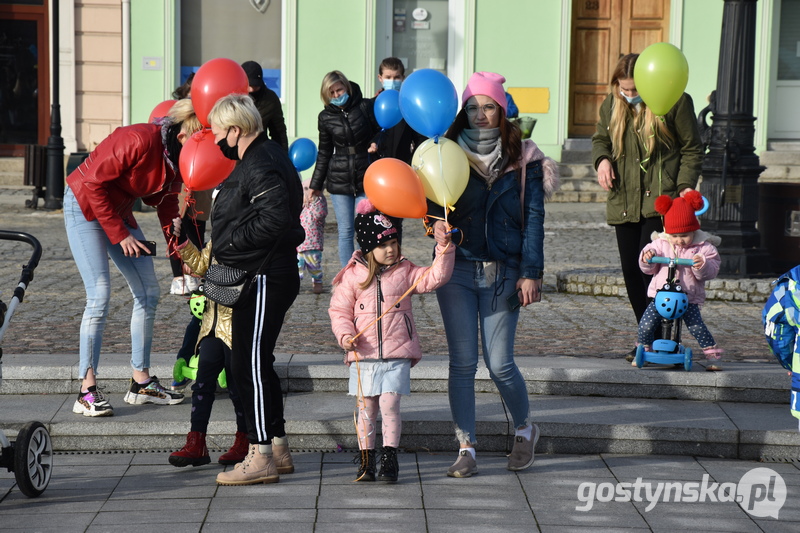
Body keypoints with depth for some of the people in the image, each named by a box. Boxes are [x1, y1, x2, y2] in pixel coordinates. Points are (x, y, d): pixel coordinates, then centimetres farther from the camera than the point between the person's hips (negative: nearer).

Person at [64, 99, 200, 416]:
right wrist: (120, 234, -20)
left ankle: (141, 383, 12)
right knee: (100, 295, -17)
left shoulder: (178, 159, -4)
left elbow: (167, 207, 6)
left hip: (119, 209, 9)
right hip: (85, 204, -9)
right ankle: (87, 392, -13)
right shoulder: (139, 141, -29)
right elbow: (94, 183, -24)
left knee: (149, 292, 5)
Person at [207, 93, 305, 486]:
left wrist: (233, 241, -20)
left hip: (265, 279, -11)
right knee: (257, 363, 16)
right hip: (257, 278, 11)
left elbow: (276, 217, -30)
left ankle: (261, 457, -2)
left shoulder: (261, 167, -18)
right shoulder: (262, 156, 15)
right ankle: (278, 448, 23)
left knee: (249, 365, -7)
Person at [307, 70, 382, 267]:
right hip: (339, 181, 2)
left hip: (366, 179, -2)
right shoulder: (326, 117, 7)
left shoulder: (366, 107, 0)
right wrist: (315, 185, 17)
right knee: (345, 232, 2)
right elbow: (324, 153, 16)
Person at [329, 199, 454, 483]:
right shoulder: (352, 276, 2)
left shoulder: (405, 272, 6)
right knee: (366, 409, 6)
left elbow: (435, 277, -4)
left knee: (389, 406, -9)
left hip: (397, 355, 0)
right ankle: (366, 459, 16)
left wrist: (443, 247, -15)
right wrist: (344, 334, -12)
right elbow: (339, 310, 4)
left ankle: (389, 458, -1)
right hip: (363, 355, 1)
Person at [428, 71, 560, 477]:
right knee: (462, 362, 0)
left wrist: (530, 272, -7)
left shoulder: (522, 157, 2)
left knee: (499, 365, -1)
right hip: (457, 269, 1)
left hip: (503, 272, -1)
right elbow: (432, 204, 5)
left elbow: (533, 216, 0)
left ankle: (525, 429, 26)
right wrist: (438, 223, -19)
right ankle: (466, 448, 9)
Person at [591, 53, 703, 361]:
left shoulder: (675, 102, -6)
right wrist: (602, 159, 1)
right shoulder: (611, 105, 7)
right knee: (631, 271, 7)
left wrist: (685, 184, -12)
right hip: (624, 203, 6)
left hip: (661, 199, -5)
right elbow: (600, 138, 23)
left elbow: (692, 149, 0)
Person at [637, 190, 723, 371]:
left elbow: (711, 271, -5)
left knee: (697, 326, -17)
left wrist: (703, 265, -25)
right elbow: (649, 269, 8)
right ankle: (643, 351, 12)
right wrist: (646, 257, -13)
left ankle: (712, 355, 1)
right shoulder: (660, 244, 7)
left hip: (689, 298, -2)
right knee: (646, 324, -13)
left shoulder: (703, 248, 1)